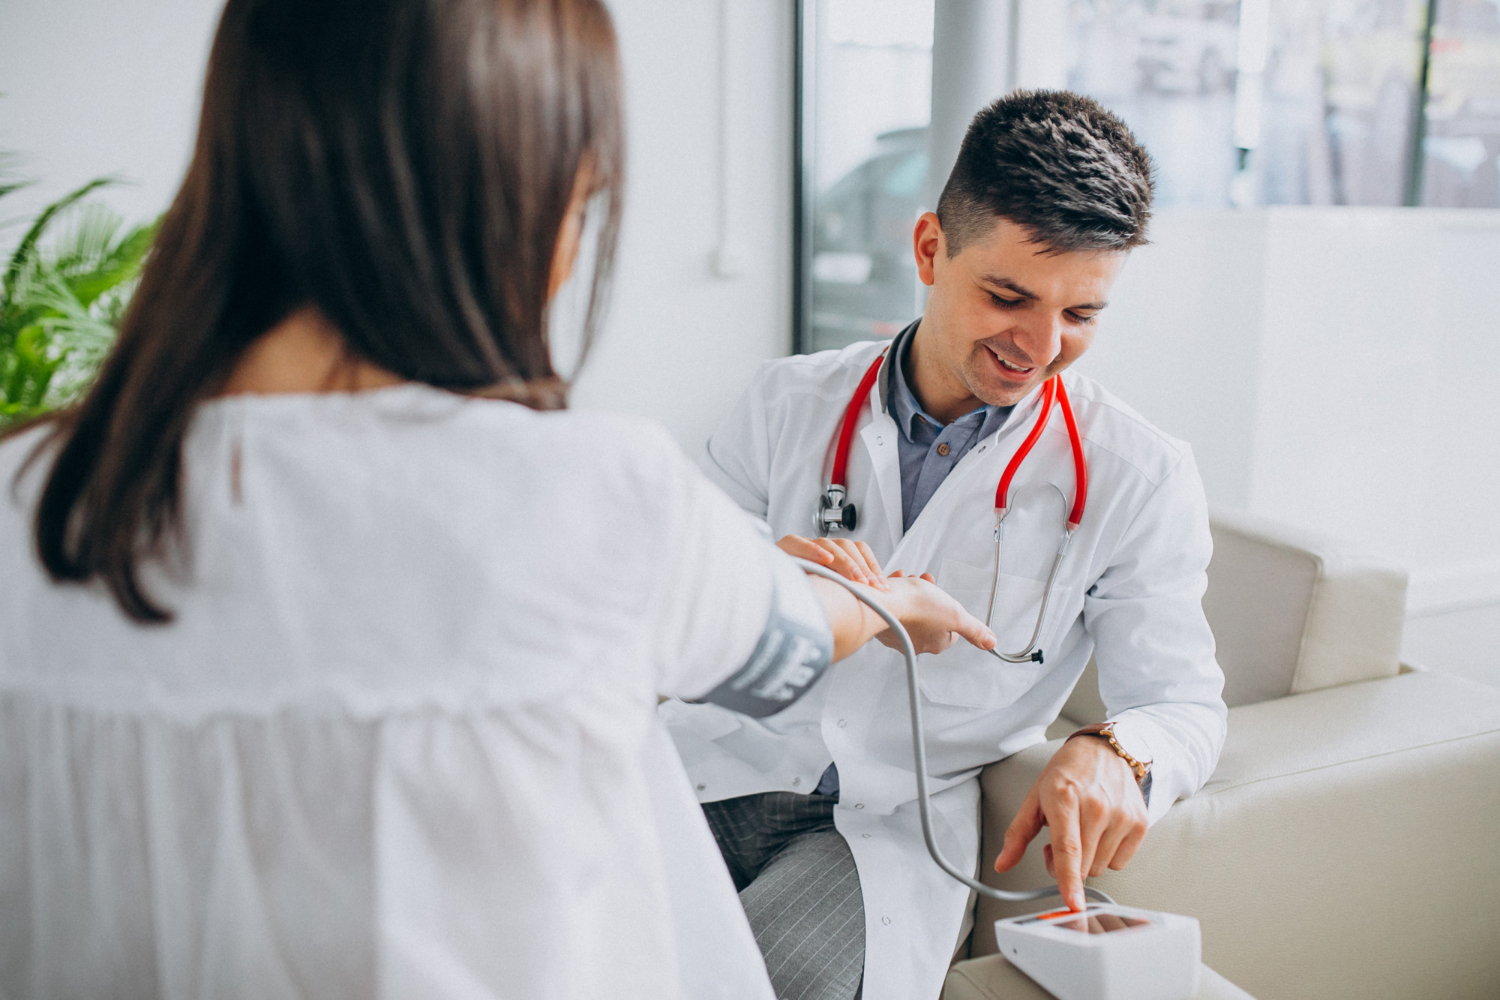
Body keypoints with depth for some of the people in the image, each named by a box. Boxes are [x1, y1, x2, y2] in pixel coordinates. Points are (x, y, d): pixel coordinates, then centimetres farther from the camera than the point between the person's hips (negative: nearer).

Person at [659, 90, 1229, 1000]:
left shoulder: (1139, 479, -1)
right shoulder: (792, 403, 5)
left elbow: (1184, 700, 0)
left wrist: (1118, 753, -25)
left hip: (895, 827, -2)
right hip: (723, 771, 3)